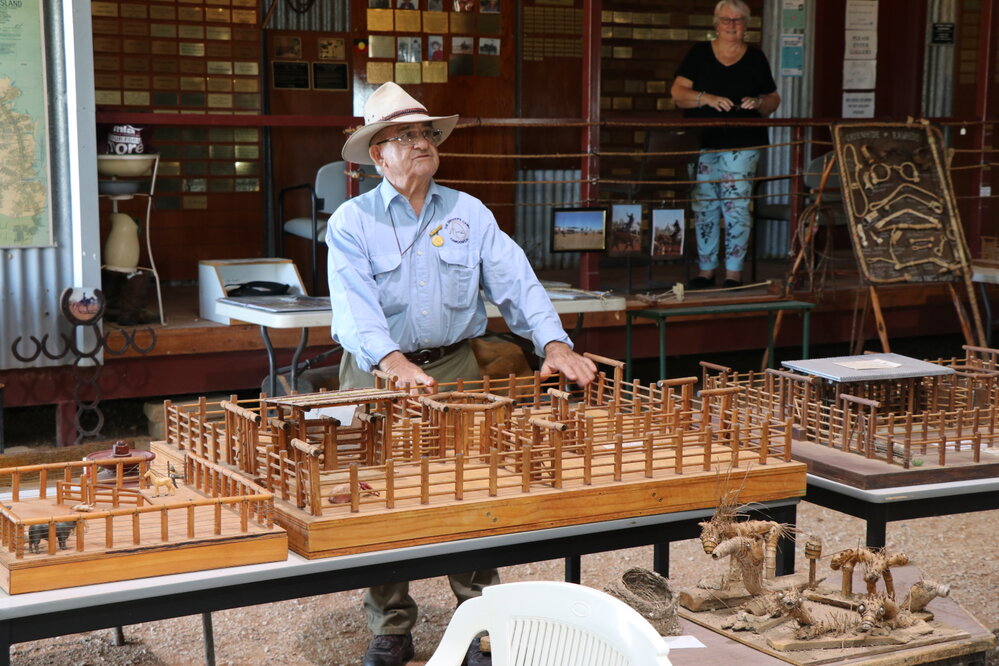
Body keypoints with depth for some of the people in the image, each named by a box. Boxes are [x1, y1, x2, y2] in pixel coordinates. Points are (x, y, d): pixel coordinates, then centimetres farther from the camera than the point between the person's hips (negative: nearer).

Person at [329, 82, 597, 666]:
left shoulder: (469, 213, 7)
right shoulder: (352, 223, -2)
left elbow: (516, 282, -1)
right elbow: (355, 302, -17)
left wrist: (555, 343, -18)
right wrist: (394, 362, -34)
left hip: (455, 366, 2)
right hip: (378, 374, -2)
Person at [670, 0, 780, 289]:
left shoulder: (756, 58, 8)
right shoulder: (699, 54, 7)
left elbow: (774, 100, 12)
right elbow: (678, 92, 0)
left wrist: (758, 102, -10)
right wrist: (706, 98, -17)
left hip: (742, 144, -1)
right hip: (702, 142, 1)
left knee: (736, 207, -4)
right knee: (703, 207, 2)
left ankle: (734, 273, 3)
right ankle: (705, 271, 12)